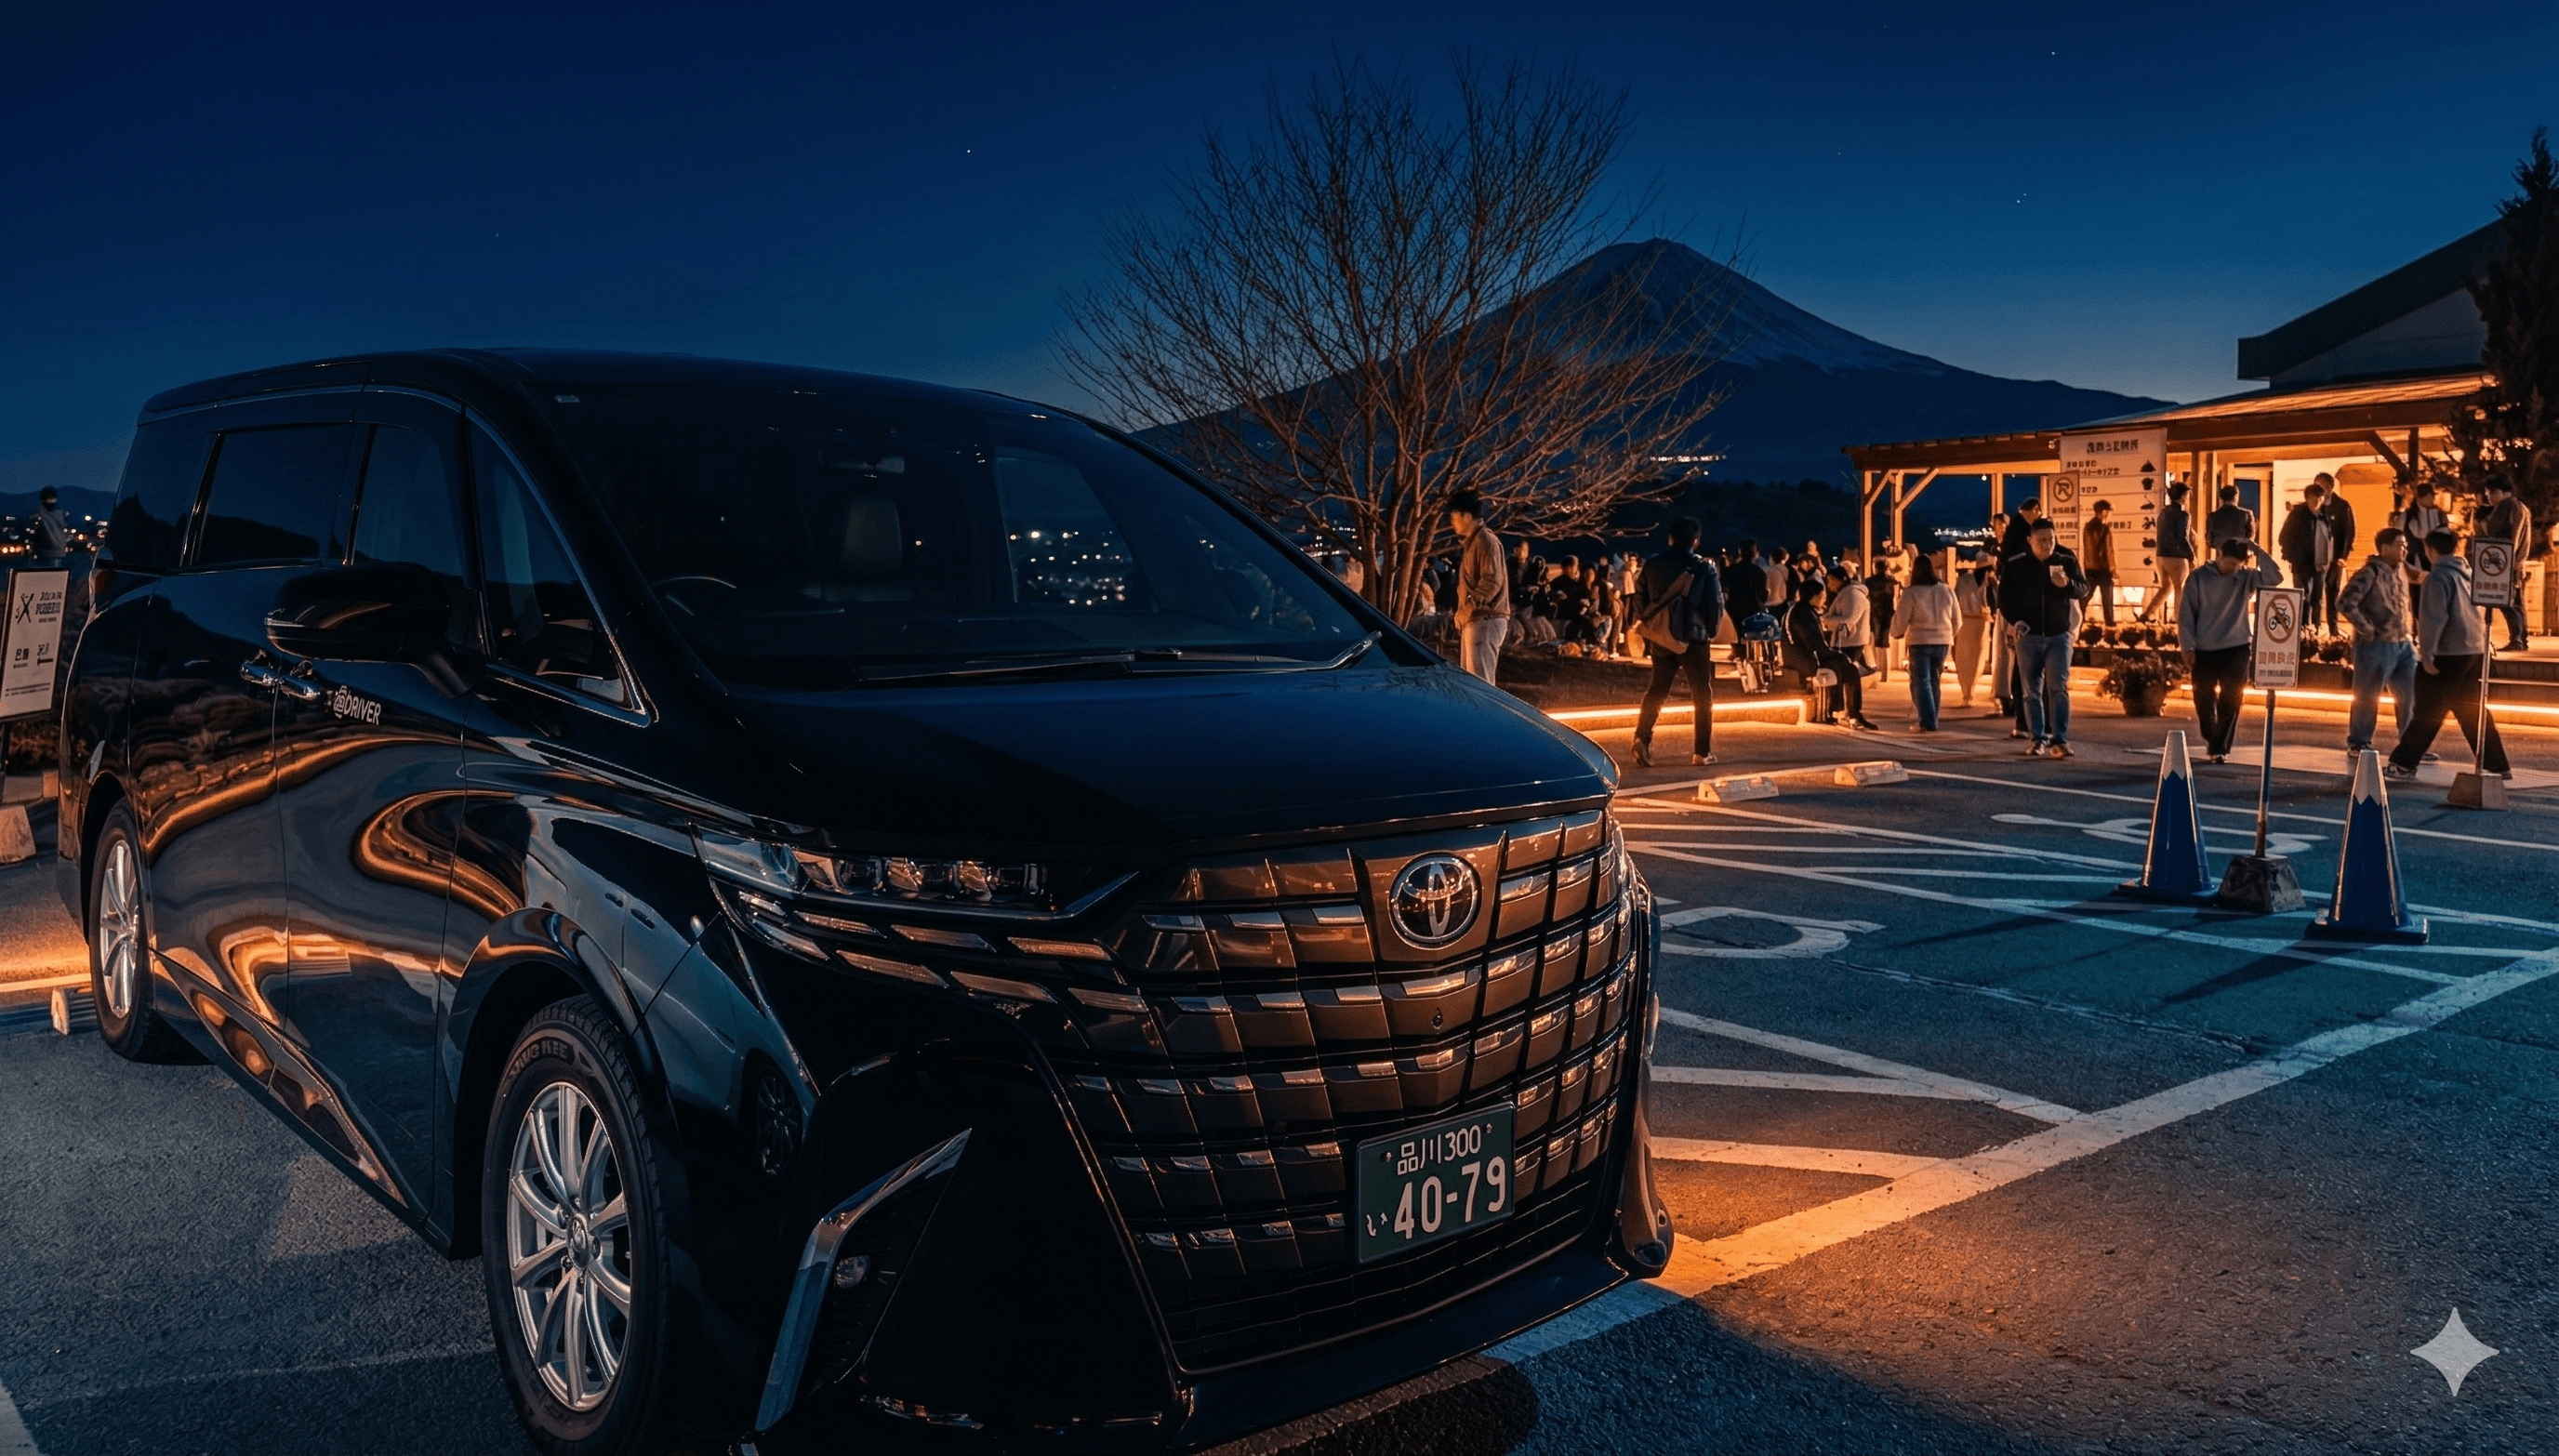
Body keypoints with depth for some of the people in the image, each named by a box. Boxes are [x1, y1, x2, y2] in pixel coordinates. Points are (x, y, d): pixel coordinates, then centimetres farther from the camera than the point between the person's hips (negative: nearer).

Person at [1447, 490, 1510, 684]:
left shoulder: (1486, 540, -12)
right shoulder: (1470, 542, 20)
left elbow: (1492, 581, -21)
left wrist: (1469, 607, -21)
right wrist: (1463, 613, 12)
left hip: (1485, 620, -11)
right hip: (1474, 620, 11)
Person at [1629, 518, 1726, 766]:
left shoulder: (1652, 566, 4)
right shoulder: (1704, 568, -5)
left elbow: (1640, 600, 6)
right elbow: (1716, 605, -4)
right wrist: (1711, 631, 11)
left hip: (1660, 636, 3)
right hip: (1694, 637, -3)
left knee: (1656, 690, 11)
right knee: (1702, 694, 6)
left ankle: (1642, 737, -8)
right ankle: (1702, 751, 6)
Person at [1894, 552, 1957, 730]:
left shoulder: (1910, 593, -10)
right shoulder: (1947, 591, 4)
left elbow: (1900, 621, -5)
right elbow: (1957, 619, 11)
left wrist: (1896, 632, 17)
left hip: (1920, 642, -4)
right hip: (1942, 642, 5)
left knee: (1921, 682, -1)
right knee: (1933, 681, 15)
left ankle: (1928, 723, -11)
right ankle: (1931, 721, 18)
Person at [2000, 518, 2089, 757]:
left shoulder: (2067, 562, 3)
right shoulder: (2014, 566, 1)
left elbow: (2084, 589, 1)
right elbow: (2005, 597, 5)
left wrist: (2067, 584, -21)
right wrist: (2015, 620, -11)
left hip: (2059, 635, 0)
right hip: (2028, 635, 1)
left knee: (2059, 688, -9)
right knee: (2032, 690, 5)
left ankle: (2060, 739, -8)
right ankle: (2038, 738, 12)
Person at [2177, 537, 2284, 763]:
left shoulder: (2245, 578, 2)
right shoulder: (2198, 578, -2)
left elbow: (2275, 577, -12)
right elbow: (2186, 614, -1)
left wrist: (2255, 550, -13)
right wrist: (2187, 647, -6)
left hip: (2236, 649, 0)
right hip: (2204, 651, 0)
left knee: (2230, 703, -3)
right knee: (2204, 702, 8)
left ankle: (2220, 749, 2)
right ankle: (2212, 744, 25)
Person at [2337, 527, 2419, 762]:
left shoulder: (2401, 570, 10)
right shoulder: (2369, 573, -14)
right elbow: (2345, 603, -23)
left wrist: (2406, 632, 15)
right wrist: (2366, 629, -18)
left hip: (2403, 644, 8)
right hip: (2377, 645, -8)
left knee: (2411, 696, 9)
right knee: (2367, 697, 1)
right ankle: (2357, 744, 12)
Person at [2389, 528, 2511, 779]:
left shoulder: (2438, 577, -11)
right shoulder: (2468, 572, 11)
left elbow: (2434, 618, -17)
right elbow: (2477, 611, 18)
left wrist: (2426, 654, -17)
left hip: (2448, 654, -7)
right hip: (2475, 651, 7)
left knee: (2427, 712, -2)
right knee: (2473, 711, 13)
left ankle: (2403, 763, 2)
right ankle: (2497, 766, 13)